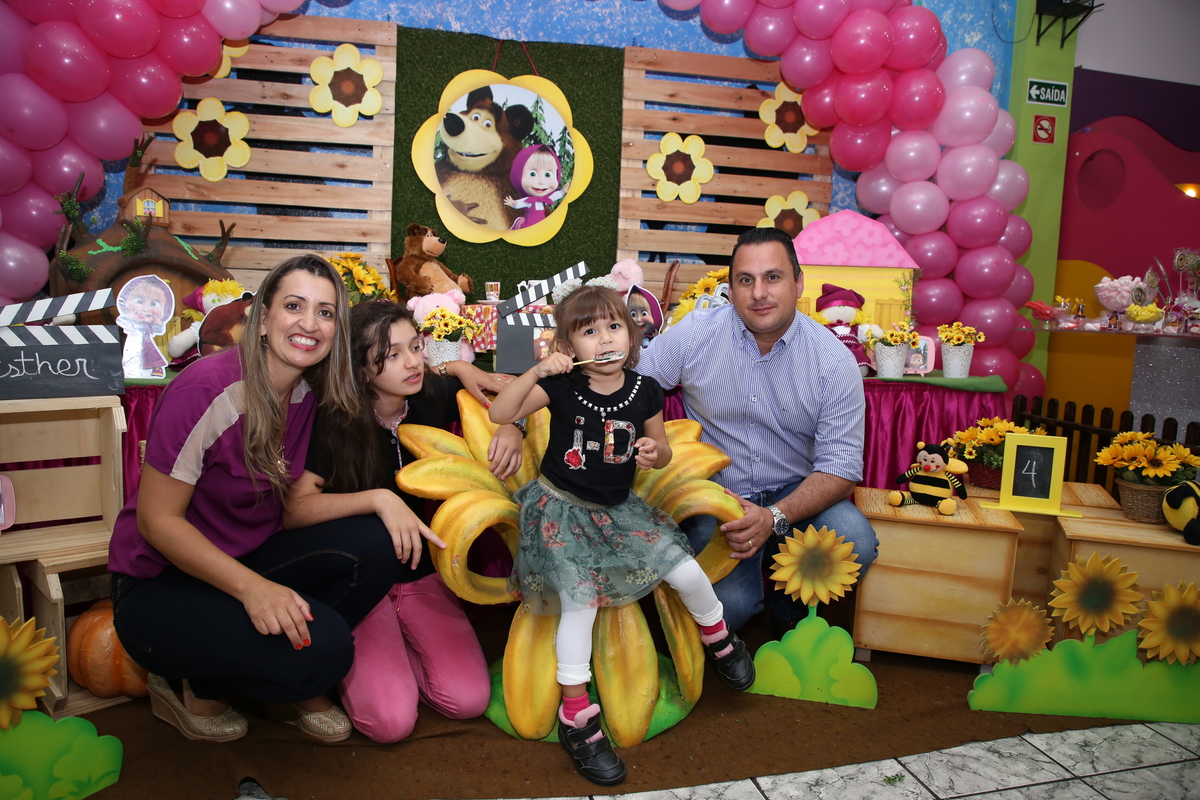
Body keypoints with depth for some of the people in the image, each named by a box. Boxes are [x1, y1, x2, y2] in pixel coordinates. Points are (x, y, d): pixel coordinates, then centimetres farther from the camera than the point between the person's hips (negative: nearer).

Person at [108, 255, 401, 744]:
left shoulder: (311, 392, -4)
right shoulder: (207, 391, -23)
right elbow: (156, 520, -19)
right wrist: (251, 586, -31)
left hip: (249, 561, 6)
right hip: (159, 588, -6)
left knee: (372, 544, -18)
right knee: (321, 648, -27)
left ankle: (291, 690, 4)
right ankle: (193, 687, 4)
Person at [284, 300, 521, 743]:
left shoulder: (435, 396, -8)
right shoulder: (333, 423, -17)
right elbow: (293, 508, -26)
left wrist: (510, 431, -15)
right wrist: (378, 498, -39)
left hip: (422, 574, 4)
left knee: (469, 700, -12)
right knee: (390, 720, -18)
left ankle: (391, 648, 15)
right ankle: (346, 656, 13)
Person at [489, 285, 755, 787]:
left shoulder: (644, 392, -6)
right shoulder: (560, 386, -13)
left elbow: (661, 450, 7)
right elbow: (499, 414, -17)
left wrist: (655, 454, -18)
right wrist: (536, 372, -28)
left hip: (619, 507, 3)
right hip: (561, 505, -3)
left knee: (686, 572, -4)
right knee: (580, 602, -15)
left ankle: (719, 639, 30)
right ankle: (576, 718, 2)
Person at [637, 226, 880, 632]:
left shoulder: (835, 361, -10)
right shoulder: (694, 335, -9)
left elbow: (840, 466, -11)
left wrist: (775, 518, -27)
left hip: (797, 494, 2)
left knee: (855, 544, -27)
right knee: (728, 605, -24)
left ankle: (789, 604, 6)